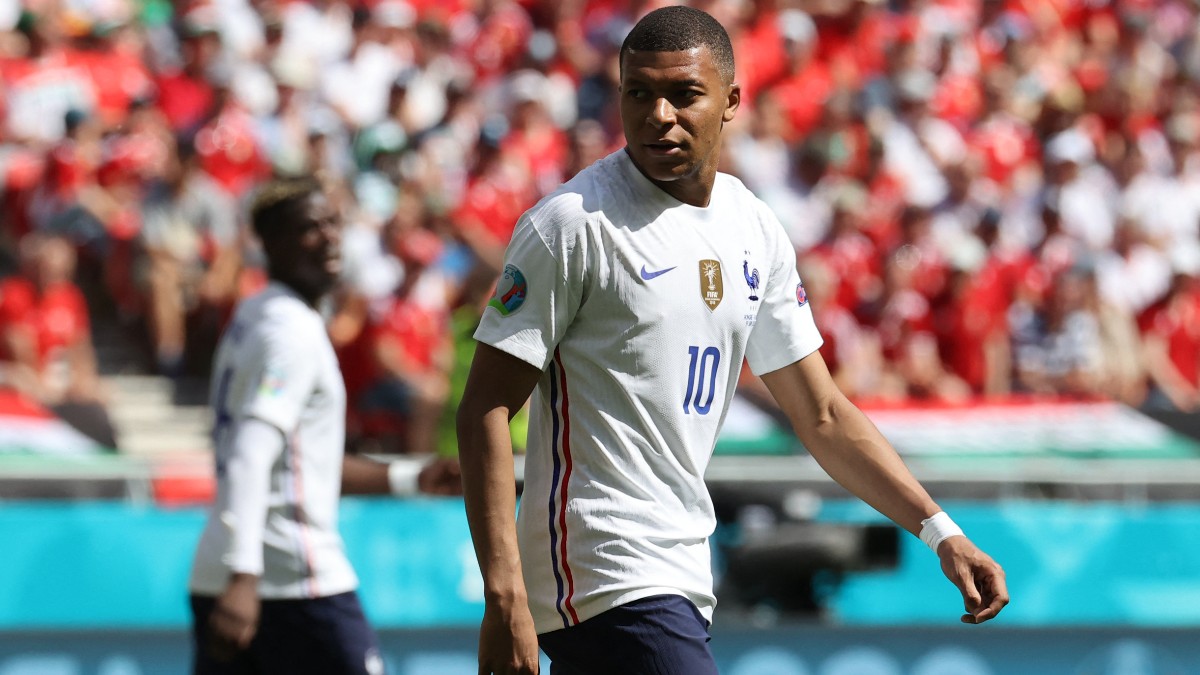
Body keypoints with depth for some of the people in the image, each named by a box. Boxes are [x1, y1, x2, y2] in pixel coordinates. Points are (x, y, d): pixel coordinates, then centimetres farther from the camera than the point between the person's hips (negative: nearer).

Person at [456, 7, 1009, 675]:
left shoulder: (755, 231, 10)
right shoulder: (574, 224, -10)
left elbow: (822, 415, 17)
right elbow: (486, 409, -12)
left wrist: (939, 529, 7)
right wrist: (504, 598, -21)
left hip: (680, 581, 7)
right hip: (605, 574, -7)